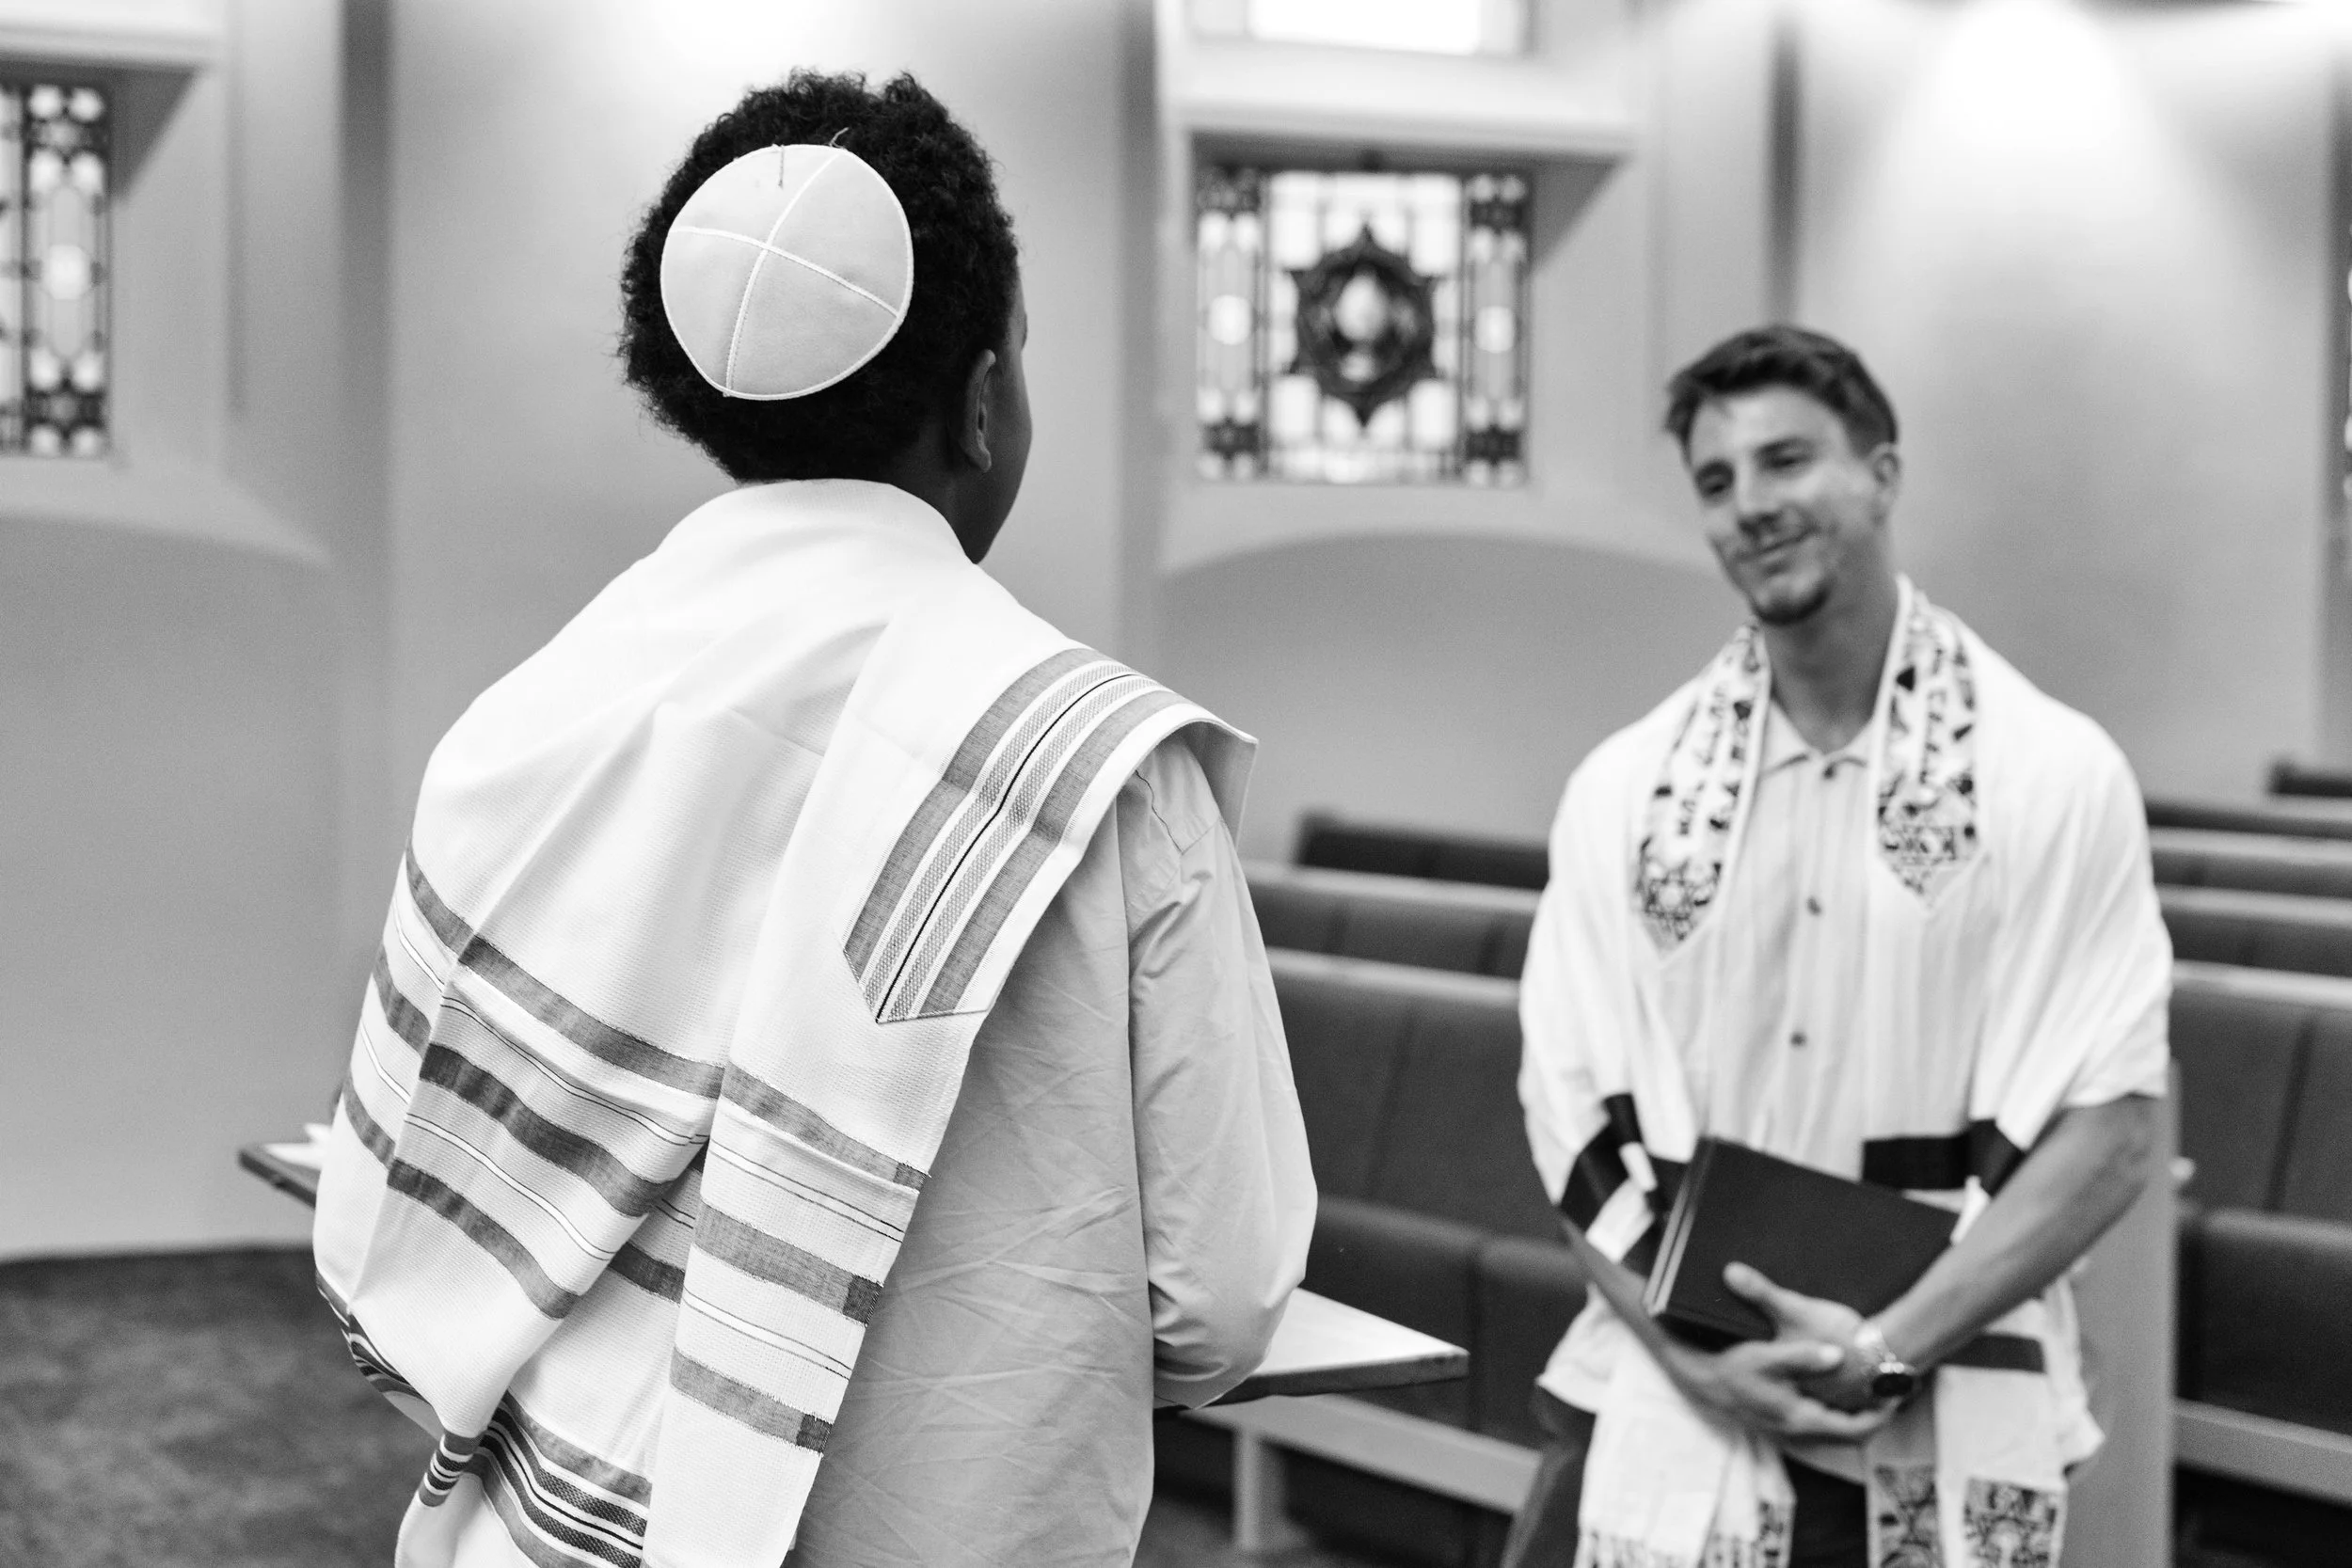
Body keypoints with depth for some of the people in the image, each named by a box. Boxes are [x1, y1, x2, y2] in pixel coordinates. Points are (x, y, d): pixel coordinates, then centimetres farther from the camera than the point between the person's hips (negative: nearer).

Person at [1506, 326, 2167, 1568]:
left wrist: (1891, 1349, -14)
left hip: (1945, 1434, -1)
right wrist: (1692, 1350, -12)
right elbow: (1575, 1123, 2)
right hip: (1665, 1412, 2)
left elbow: (2109, 1130, -6)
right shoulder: (1624, 790, 3)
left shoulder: (2055, 777, -4)